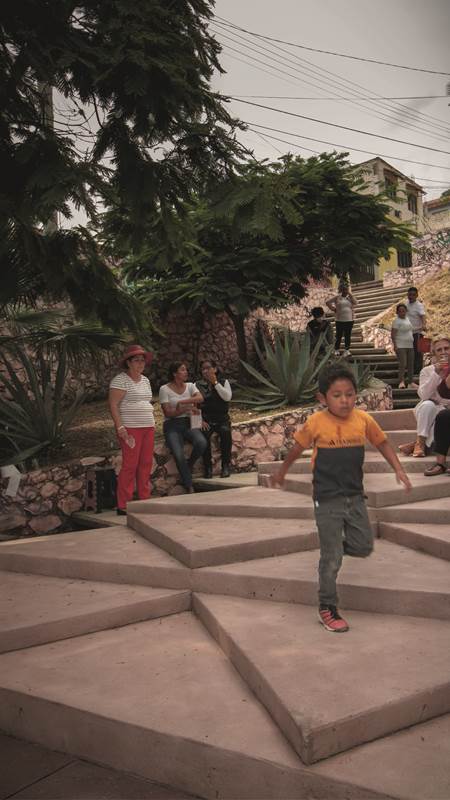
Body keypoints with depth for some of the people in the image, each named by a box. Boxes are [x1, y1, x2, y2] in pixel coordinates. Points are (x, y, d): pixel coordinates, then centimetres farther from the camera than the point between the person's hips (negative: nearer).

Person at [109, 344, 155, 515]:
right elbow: (113, 405, -12)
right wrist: (120, 426, -18)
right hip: (130, 428, -7)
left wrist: (152, 424, 18)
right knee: (130, 465, -7)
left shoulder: (145, 380, 18)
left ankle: (144, 500, 15)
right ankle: (123, 506, -1)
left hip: (148, 427, 8)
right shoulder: (120, 380, -6)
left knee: (146, 464, 7)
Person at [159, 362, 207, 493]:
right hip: (172, 425, -3)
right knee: (179, 455, -27)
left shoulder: (190, 386, 13)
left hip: (189, 423, 3)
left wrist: (181, 402, -16)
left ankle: (189, 465, 2)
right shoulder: (164, 389, 2)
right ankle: (190, 488, -14)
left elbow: (200, 398, -9)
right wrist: (186, 409, -16)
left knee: (201, 443, -29)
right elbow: (168, 413, -6)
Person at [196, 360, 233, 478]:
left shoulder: (224, 382, 9)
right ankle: (208, 467, -20)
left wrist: (215, 383, -11)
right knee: (204, 434, -33)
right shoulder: (198, 385, 8)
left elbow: (227, 397, -9)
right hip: (205, 419, 0)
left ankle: (226, 466, -22)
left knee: (226, 432, -33)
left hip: (222, 418, 0)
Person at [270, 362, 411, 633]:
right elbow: (298, 448, 5)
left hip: (355, 497, 4)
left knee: (364, 547, 10)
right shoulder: (316, 423, -12)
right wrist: (281, 472, 17)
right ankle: (328, 609, 19)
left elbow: (382, 442, 11)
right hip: (327, 500, -3)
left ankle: (333, 545, 39)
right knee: (332, 559, 2)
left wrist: (398, 469, 1)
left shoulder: (364, 419, -5)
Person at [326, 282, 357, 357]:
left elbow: (355, 303, -9)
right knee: (339, 335, 4)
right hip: (340, 320, -3)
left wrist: (349, 294, -7)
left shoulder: (350, 297, 9)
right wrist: (334, 309, -4)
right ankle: (337, 350, 15)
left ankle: (347, 350, 14)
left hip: (349, 320, 3)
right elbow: (328, 302, 0)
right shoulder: (337, 297, 0)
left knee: (348, 336, 7)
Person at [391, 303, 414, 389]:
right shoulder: (397, 321, -10)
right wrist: (395, 345, -22)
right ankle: (401, 382, -18)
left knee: (411, 364, 9)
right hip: (400, 346, -8)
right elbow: (393, 334, -15)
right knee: (403, 364, -16)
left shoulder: (407, 319, 14)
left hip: (410, 345, 8)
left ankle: (410, 382, 16)